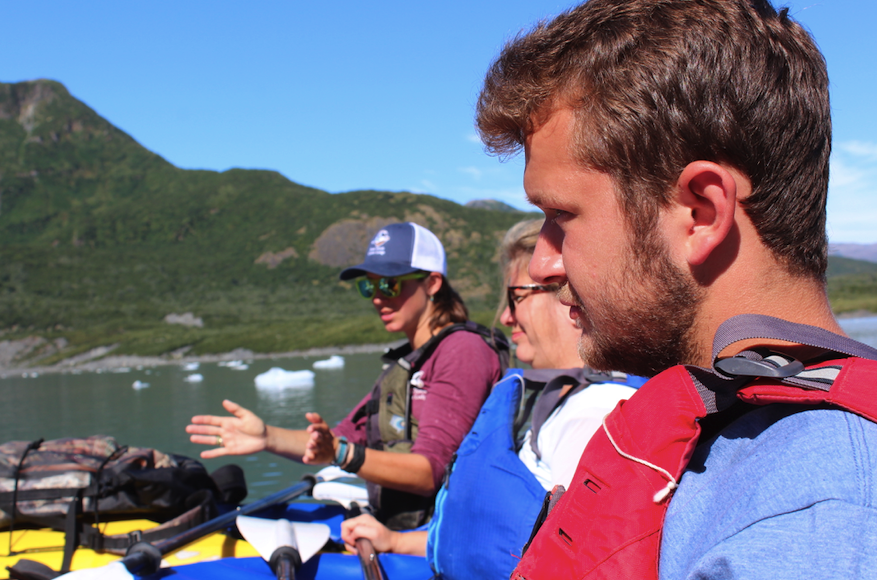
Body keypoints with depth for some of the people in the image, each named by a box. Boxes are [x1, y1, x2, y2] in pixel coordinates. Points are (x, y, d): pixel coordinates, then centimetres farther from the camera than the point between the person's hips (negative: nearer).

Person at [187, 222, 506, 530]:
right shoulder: (406, 362, 18)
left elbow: (429, 472, -19)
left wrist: (340, 453, -30)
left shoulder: (463, 350, -10)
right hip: (393, 528, 8)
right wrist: (268, 438, -3)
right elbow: (347, 436, 11)